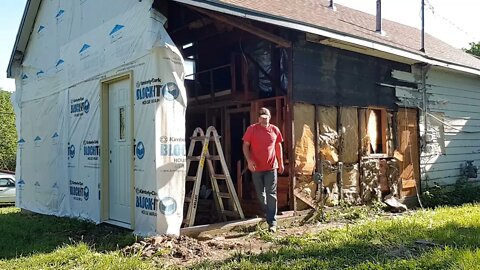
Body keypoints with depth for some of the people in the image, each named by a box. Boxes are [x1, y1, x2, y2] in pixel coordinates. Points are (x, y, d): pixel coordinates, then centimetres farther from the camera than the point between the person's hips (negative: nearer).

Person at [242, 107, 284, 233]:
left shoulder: (275, 130, 3)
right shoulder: (251, 129, -3)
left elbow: (278, 147, 14)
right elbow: (245, 146, -2)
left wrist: (281, 163, 14)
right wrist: (249, 160, -16)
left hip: (271, 167, 0)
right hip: (256, 167, 0)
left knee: (271, 195, -5)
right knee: (260, 194, 13)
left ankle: (272, 222, -4)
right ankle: (267, 214, 37)